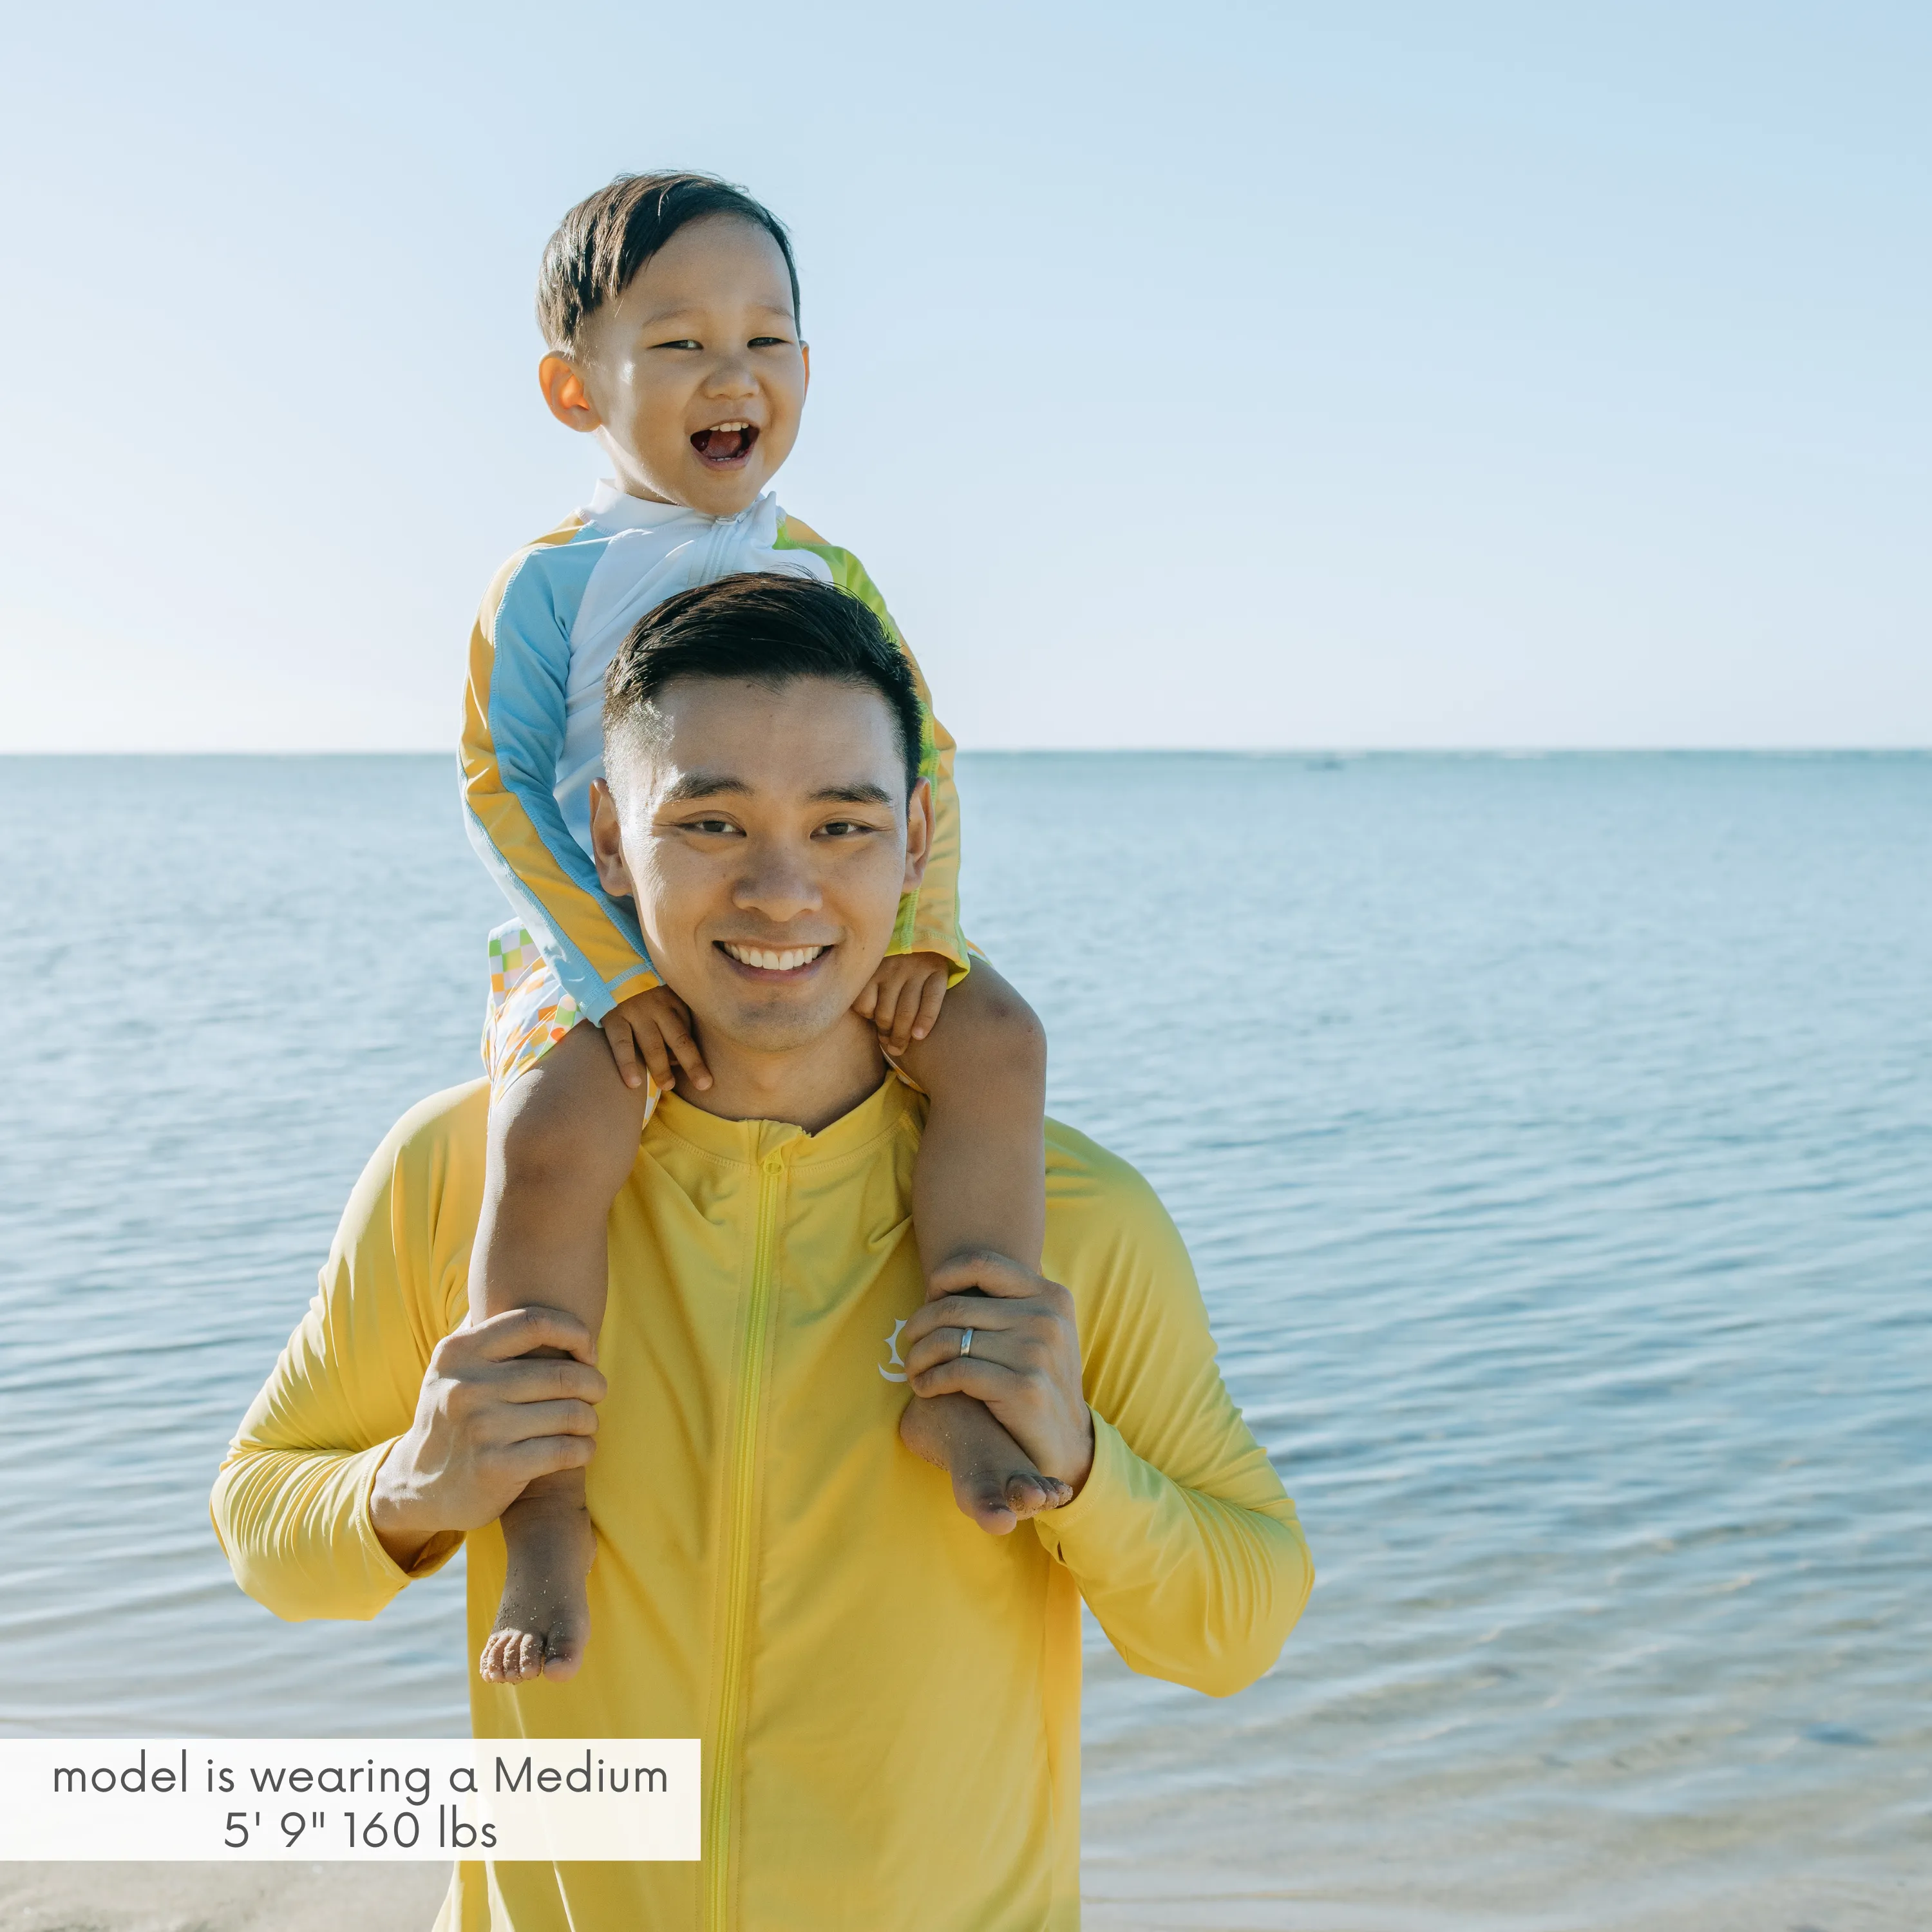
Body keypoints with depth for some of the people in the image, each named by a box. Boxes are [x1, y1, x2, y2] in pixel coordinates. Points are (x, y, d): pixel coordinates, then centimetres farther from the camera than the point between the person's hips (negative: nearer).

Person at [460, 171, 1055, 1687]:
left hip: (815, 942, 3)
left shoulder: (828, 576, 11)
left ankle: (963, 1387, -19)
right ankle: (548, 1511, -19)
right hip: (606, 952, -3)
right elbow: (502, 788, -5)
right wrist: (616, 973, -16)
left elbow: (924, 759, 8)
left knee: (996, 1036, -22)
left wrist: (922, 930, -10)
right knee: (551, 1136, -32)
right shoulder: (552, 583, 1)